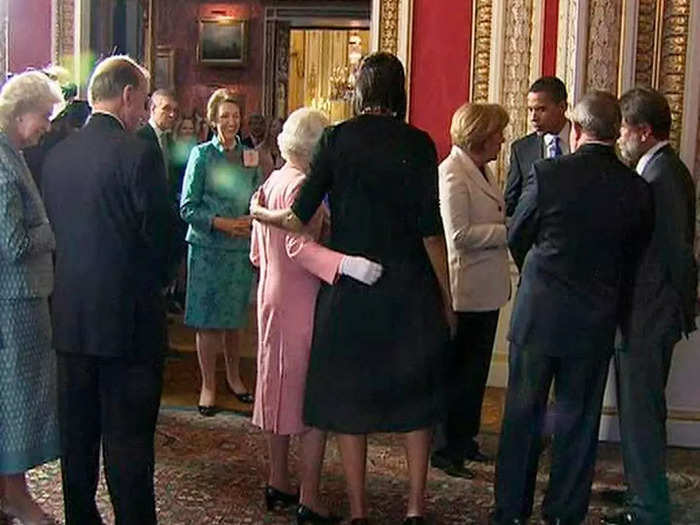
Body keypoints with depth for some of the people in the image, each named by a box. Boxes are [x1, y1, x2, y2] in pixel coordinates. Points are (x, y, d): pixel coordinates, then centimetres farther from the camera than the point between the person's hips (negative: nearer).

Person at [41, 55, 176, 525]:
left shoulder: (57, 155, 4)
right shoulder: (139, 155, -14)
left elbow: (50, 230, 10)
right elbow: (162, 236, -13)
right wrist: (156, 283, 6)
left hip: (69, 315, 6)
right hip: (128, 318, -6)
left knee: (77, 434, 16)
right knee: (128, 439, 2)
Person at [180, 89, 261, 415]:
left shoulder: (249, 156, 9)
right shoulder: (202, 155, -3)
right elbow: (188, 207, -6)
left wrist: (252, 221, -7)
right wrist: (221, 223, -17)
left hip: (240, 248, 3)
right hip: (208, 247, -3)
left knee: (234, 317, 12)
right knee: (208, 319, 1)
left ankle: (233, 377, 28)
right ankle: (208, 385, 12)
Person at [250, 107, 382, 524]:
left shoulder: (270, 183, 11)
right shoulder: (302, 186, -16)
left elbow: (257, 252, 18)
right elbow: (300, 246, -29)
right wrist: (347, 265, -40)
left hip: (272, 298, 9)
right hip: (303, 303, -9)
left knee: (280, 388, 17)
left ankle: (278, 481, 27)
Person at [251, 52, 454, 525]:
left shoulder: (337, 138, -3)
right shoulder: (418, 144, -4)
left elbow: (299, 217, -6)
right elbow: (430, 229, -6)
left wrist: (260, 213, 15)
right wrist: (446, 299, 2)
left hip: (349, 287, 0)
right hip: (410, 289, 0)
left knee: (350, 397, 10)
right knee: (414, 396, 13)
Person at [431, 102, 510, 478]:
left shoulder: (482, 170, 13)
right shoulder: (453, 173, -16)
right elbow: (459, 234, -23)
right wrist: (509, 232, -18)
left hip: (486, 288, 9)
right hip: (466, 289, -9)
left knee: (476, 368, 17)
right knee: (462, 372, 1)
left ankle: (464, 441, 29)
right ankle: (447, 450, 13)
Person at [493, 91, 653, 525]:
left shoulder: (549, 174, -13)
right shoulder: (638, 189, -5)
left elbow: (516, 238, 0)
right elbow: (633, 260, 5)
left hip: (538, 313, -2)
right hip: (597, 322, 2)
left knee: (523, 413, 11)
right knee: (578, 420, 13)